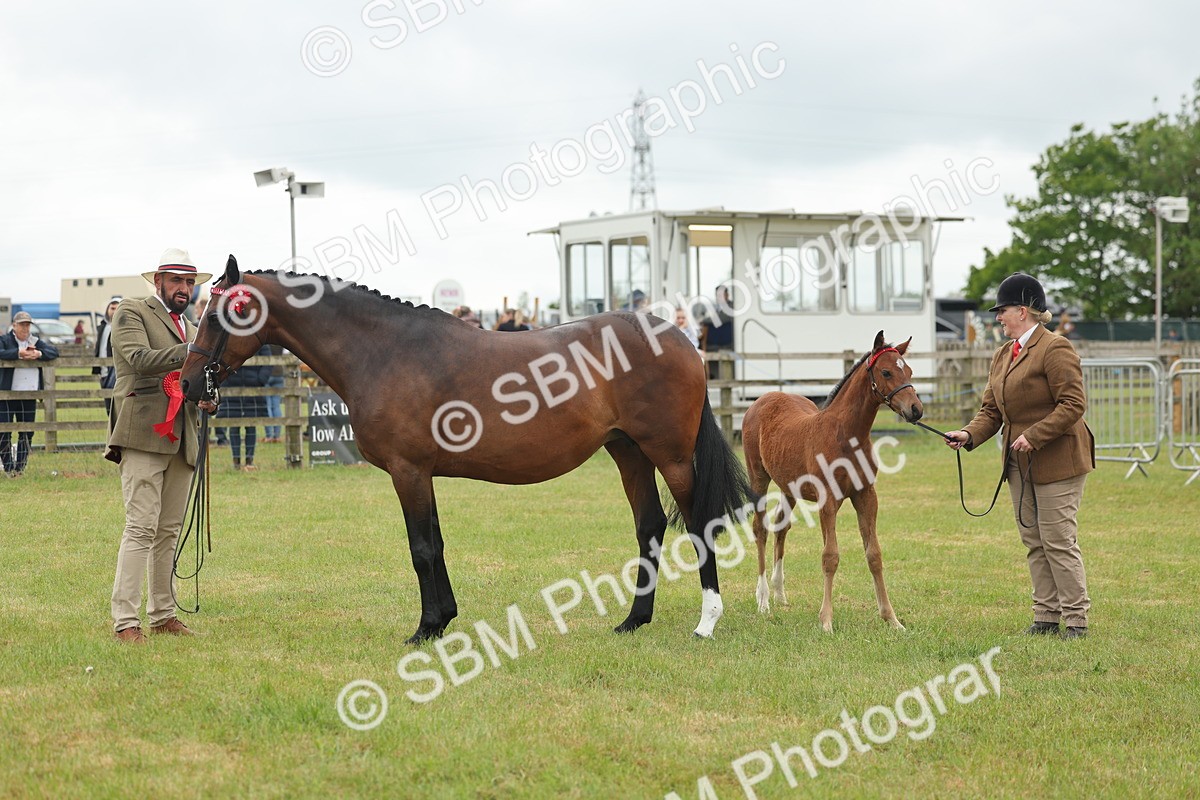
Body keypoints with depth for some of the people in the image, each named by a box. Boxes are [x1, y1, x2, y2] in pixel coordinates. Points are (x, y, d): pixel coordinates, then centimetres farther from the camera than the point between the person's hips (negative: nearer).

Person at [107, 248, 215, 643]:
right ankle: (125, 621, -14)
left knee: (169, 532, 10)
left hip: (181, 441, 7)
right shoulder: (132, 313, 0)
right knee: (141, 528, -13)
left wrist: (207, 398, 6)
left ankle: (162, 615, 16)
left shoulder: (188, 328, 23)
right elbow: (140, 358, -17)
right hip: (144, 434, -7)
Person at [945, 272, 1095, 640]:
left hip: (1057, 459, -9)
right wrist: (970, 434, -7)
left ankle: (1076, 620, 0)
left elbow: (1073, 404, -19)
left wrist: (1034, 436, -24)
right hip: (1019, 462, 9)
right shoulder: (1002, 355, 13)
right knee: (1033, 541, 10)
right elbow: (991, 409, 12)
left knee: (1059, 541, -7)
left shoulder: (1055, 349, -14)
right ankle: (1046, 616, 16)